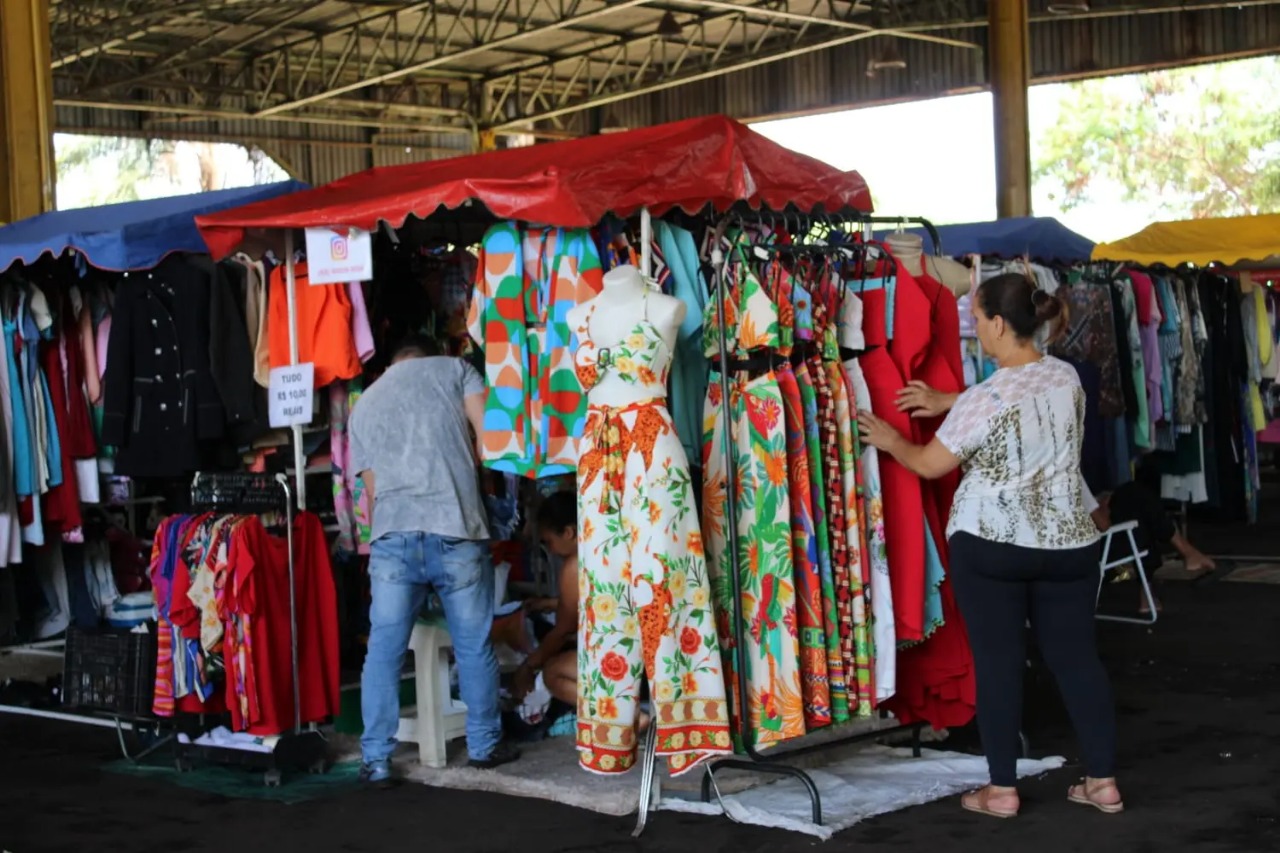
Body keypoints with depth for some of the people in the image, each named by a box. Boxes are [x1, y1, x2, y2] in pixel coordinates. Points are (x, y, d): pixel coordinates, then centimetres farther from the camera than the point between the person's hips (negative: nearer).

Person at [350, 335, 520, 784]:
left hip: (392, 537, 2)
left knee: (383, 651, 9)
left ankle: (376, 759, 10)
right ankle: (485, 744, 22)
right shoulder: (454, 369, 15)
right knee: (474, 647, 11)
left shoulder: (364, 404, 25)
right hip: (456, 532, -2)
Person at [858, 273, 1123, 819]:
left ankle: (1002, 789, 7)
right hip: (1067, 542, 5)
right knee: (1076, 656, 10)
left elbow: (929, 465, -5)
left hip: (990, 544, -5)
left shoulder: (983, 400, -16)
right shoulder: (1067, 377, 3)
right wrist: (947, 402, 22)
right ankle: (1103, 782, 15)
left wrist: (890, 441, 15)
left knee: (998, 662, 2)